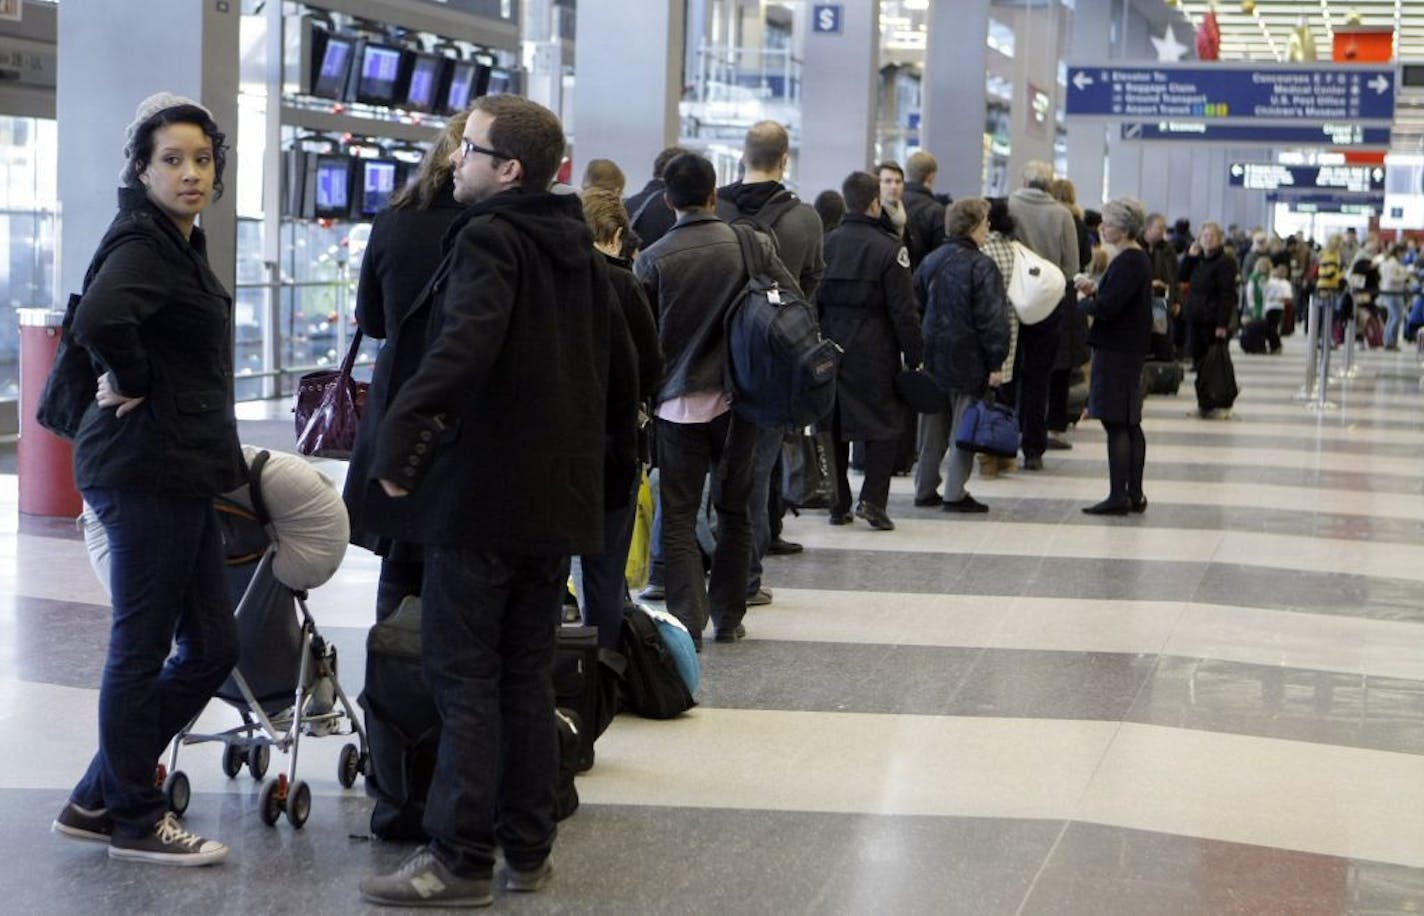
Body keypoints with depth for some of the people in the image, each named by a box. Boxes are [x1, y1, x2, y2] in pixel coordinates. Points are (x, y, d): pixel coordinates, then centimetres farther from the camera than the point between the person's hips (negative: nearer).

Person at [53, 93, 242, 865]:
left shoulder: (180, 244, 15)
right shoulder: (142, 244, -15)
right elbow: (99, 319, -36)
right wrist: (134, 383, -19)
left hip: (179, 474, 10)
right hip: (145, 472, -10)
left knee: (210, 644, 13)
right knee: (142, 645, 2)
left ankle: (97, 800, 22)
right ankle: (132, 818, 16)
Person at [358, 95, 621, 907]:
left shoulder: (487, 239, -13)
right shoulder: (578, 248, 13)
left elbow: (462, 346, -29)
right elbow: (612, 348, 25)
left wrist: (398, 442, -27)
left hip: (482, 492, -8)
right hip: (559, 493, 8)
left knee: (463, 675, -2)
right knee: (528, 675, 13)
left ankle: (462, 859, 1)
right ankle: (528, 849, 18)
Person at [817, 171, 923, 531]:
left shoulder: (826, 244, 3)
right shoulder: (888, 248, -10)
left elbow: (813, 301, 7)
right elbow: (903, 311, -11)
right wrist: (914, 356, -3)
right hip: (874, 350, -4)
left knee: (834, 425, 11)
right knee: (883, 424, 6)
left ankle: (838, 504, 14)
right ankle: (872, 499, -6)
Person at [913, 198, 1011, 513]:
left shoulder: (930, 262, 8)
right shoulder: (981, 266, -12)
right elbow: (992, 318, -15)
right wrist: (995, 363, -11)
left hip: (933, 357, 6)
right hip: (968, 362, -6)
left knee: (933, 426, 14)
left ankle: (924, 488, 18)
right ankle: (955, 493, 1)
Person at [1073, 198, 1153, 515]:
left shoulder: (1128, 262, -17)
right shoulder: (1137, 258, 15)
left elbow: (1107, 308, -23)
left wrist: (1084, 301, -5)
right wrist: (1096, 290, 5)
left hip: (1117, 351, -11)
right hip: (1129, 349, 11)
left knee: (1116, 424, -7)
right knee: (1130, 425, 13)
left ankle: (1118, 497, -5)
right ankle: (1134, 495, 17)